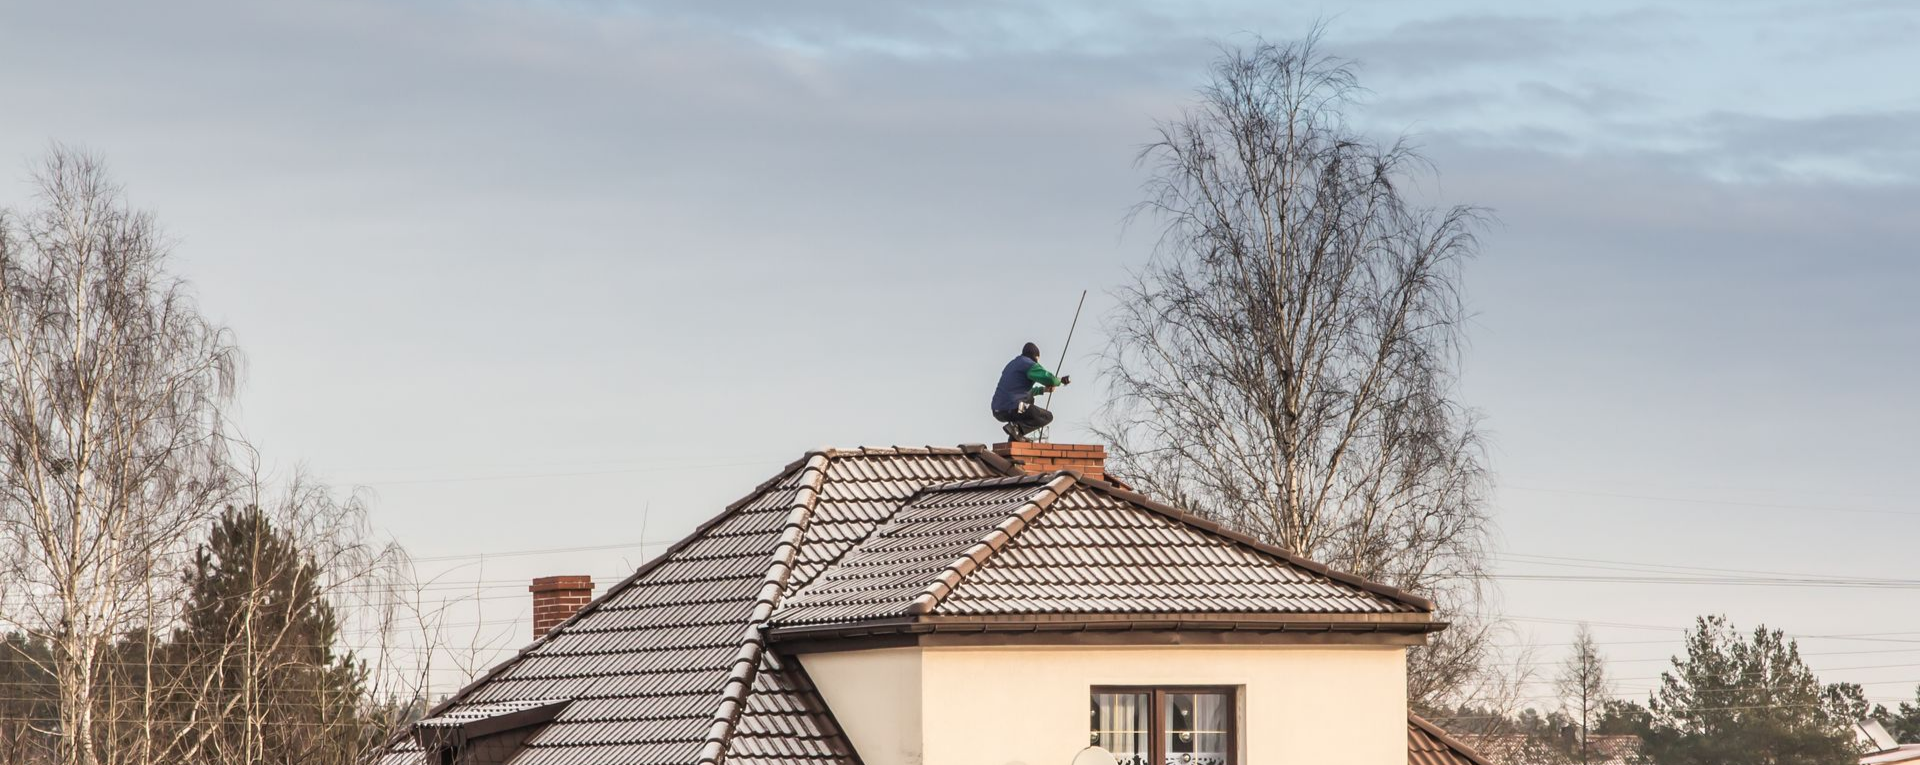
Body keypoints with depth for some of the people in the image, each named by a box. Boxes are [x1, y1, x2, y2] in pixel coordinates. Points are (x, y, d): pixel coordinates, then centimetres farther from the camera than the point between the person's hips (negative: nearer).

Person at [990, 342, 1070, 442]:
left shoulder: (1012, 365, 26)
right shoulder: (1029, 364, -2)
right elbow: (1049, 379, -16)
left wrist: (1043, 389, 37)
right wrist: (1061, 380, 5)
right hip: (1013, 409, -8)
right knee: (1048, 417, 5)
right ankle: (1017, 428, -14)